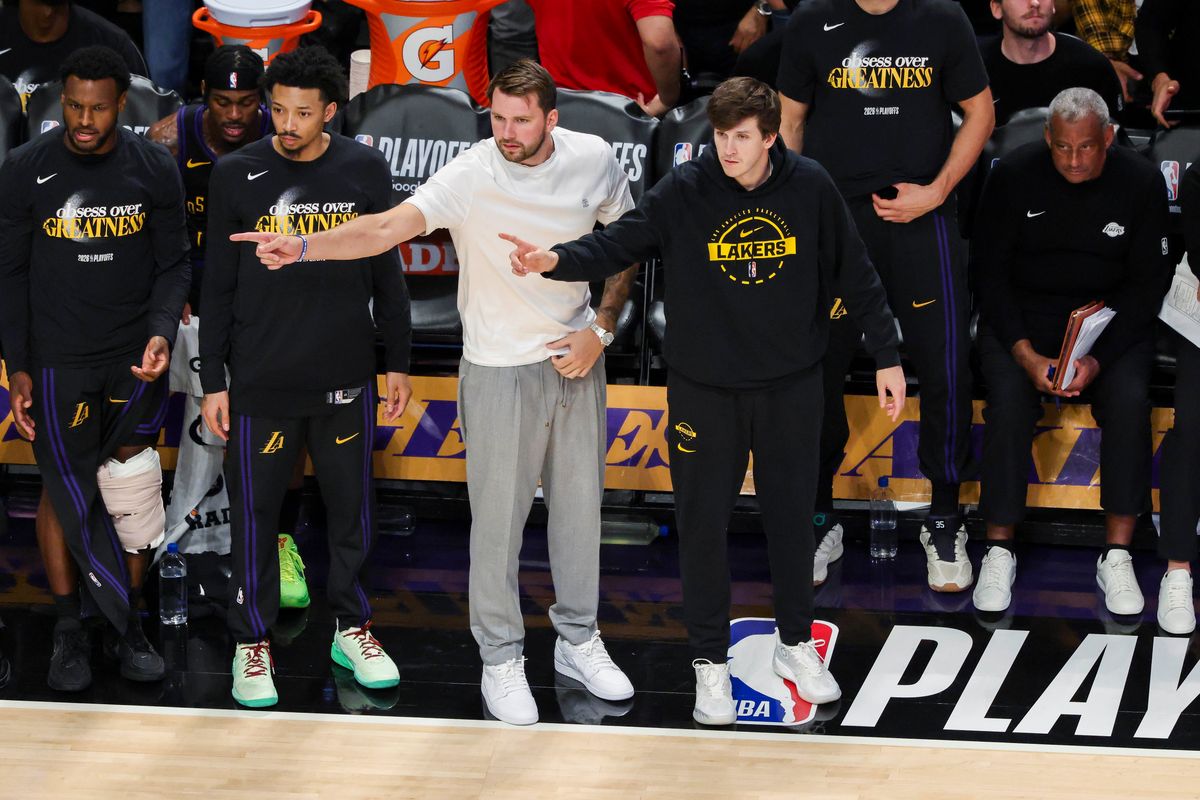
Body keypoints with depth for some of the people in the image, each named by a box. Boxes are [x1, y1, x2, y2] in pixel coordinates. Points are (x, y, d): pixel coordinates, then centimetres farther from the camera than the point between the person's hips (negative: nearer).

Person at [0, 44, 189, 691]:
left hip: (135, 359, 1)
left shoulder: (154, 169, -3)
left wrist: (162, 334, -15)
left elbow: (173, 264, 2)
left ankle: (130, 622, 18)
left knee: (131, 491, 4)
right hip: (57, 361, -1)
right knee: (63, 490, 5)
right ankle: (68, 630, 16)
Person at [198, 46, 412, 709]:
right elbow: (217, 287, 0)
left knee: (351, 507, 11)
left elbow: (385, 273, 9)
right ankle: (252, 642, 19)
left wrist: (398, 363, 9)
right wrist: (212, 382, -1)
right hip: (260, 385, -1)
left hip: (344, 380, 2)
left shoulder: (365, 170, 0)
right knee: (255, 513, 5)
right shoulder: (237, 175, -4)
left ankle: (352, 628, 28)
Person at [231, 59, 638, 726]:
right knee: (499, 518, 3)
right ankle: (501, 658, 18)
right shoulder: (472, 176, -19)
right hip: (500, 369, -4)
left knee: (580, 503, 15)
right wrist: (304, 247, -46)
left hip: (577, 360, 4)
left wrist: (601, 330, -3)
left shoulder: (594, 160, -6)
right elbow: (388, 228, -31)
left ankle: (579, 640, 32)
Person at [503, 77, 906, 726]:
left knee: (791, 514, 12)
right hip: (703, 386, -1)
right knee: (703, 521, 5)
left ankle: (795, 643, 32)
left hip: (790, 385, 1)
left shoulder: (810, 187, -7)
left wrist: (886, 356, 3)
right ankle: (710, 661, 20)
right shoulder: (684, 191, -12)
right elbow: (617, 243, -18)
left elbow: (855, 276, 1)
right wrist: (556, 259, -37)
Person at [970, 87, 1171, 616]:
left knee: (1129, 402, -28)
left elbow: (1147, 283, -4)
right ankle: (999, 551, -16)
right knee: (1009, 401, -28)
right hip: (1023, 313, 0)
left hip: (1112, 315, 0)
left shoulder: (1141, 183, -6)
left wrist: (1098, 360, -18)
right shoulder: (1013, 175, -7)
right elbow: (989, 269, -3)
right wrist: (1025, 353, -17)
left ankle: (1118, 556, -18)